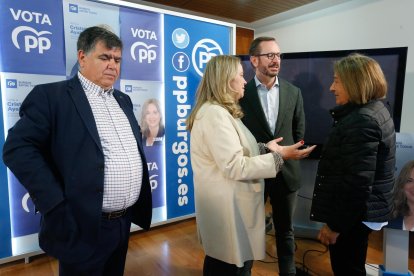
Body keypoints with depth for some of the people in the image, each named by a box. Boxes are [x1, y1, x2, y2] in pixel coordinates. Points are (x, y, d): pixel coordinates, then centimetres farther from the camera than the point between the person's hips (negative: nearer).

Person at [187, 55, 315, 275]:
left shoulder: (222, 111, 13)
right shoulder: (214, 113, -21)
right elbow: (235, 166, -25)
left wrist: (265, 148, 7)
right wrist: (279, 156, -20)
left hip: (231, 203, 10)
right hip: (227, 207, -10)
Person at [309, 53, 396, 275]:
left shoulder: (361, 121, -24)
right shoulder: (374, 110, 9)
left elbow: (358, 183, -27)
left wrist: (335, 225, -20)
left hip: (353, 215, -10)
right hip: (361, 210, 10)